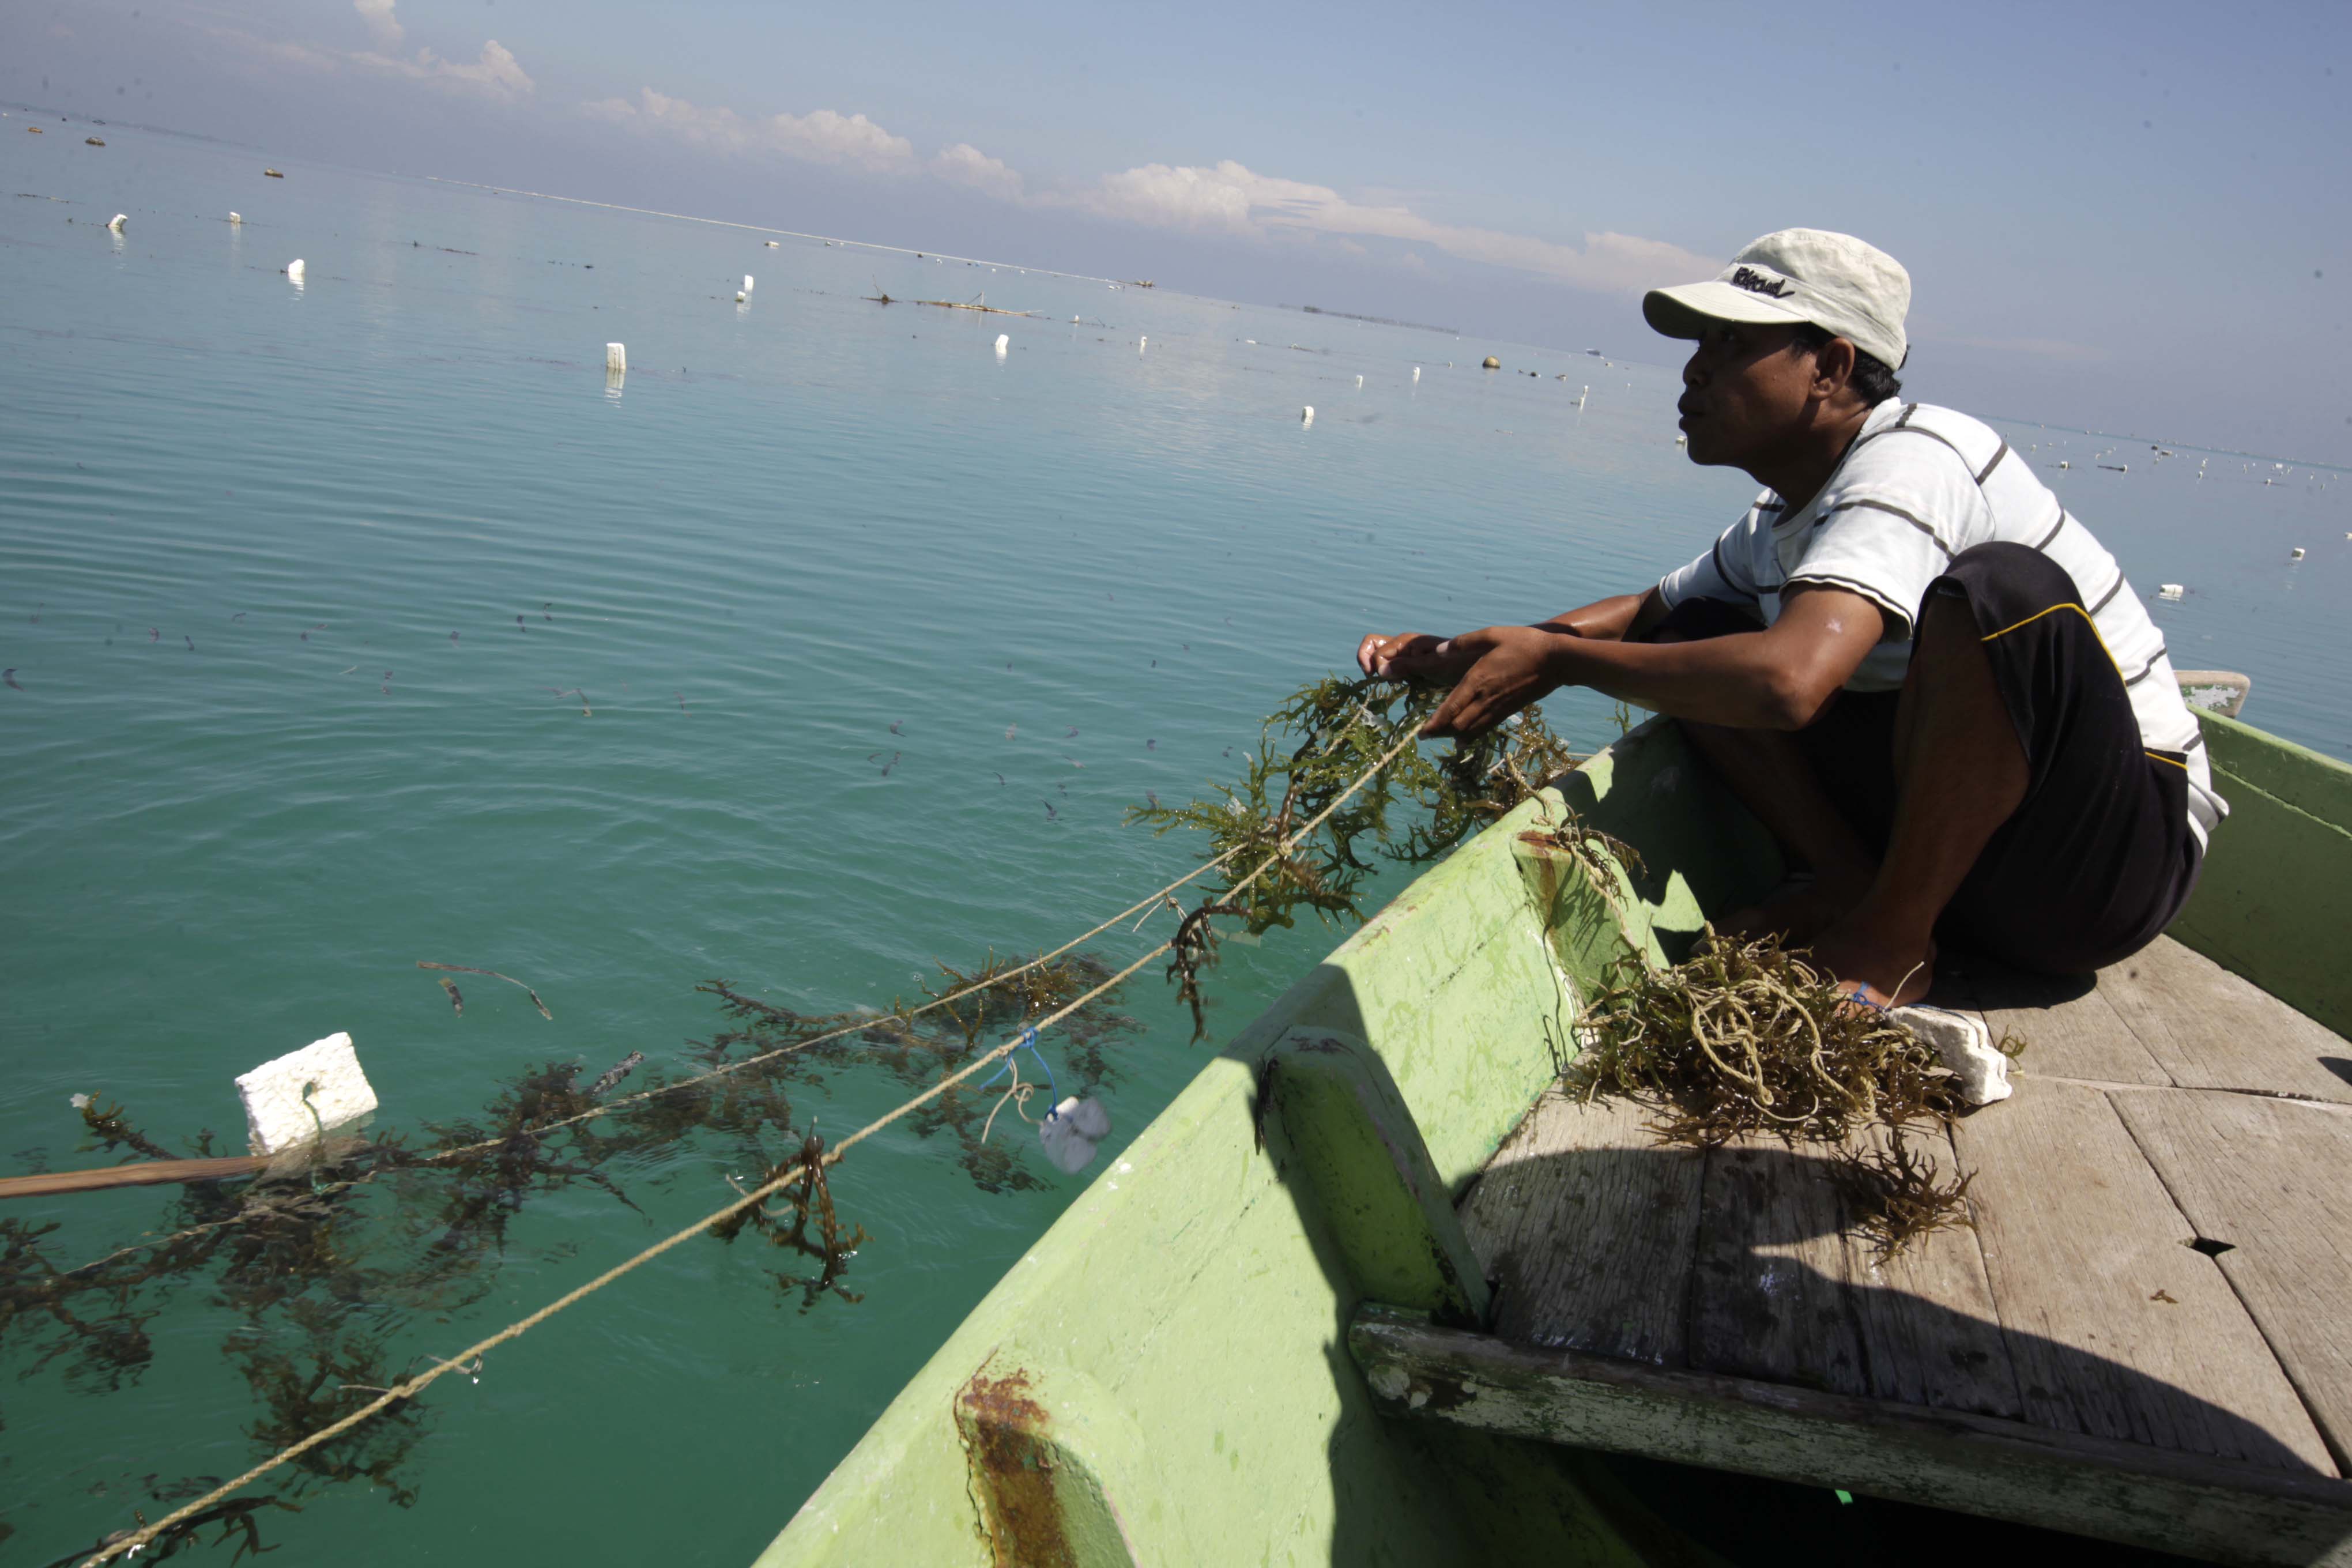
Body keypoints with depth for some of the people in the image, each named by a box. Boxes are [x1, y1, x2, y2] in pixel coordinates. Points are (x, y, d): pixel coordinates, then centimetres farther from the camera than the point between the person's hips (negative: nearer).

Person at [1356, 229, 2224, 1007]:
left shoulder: (1911, 460, -22)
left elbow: (1788, 680, -39)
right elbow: (1653, 610, 19)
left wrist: (1557, 660, -27)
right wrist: (1462, 656, 3)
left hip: (2122, 848, -7)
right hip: (1954, 829, 7)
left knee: (2002, 584, -36)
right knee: (1697, 638, 1)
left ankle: (1891, 941, -19)